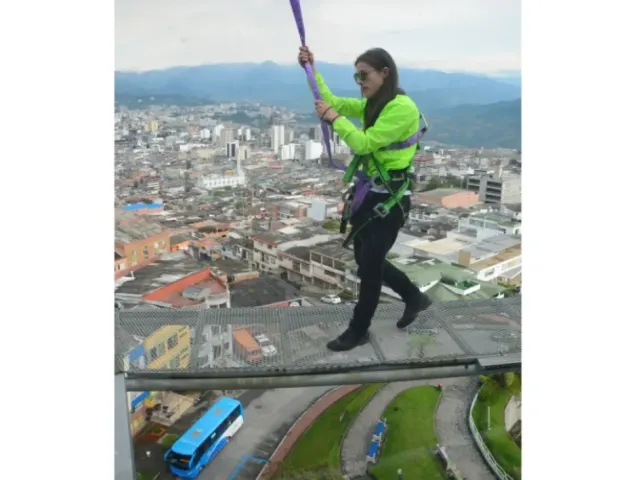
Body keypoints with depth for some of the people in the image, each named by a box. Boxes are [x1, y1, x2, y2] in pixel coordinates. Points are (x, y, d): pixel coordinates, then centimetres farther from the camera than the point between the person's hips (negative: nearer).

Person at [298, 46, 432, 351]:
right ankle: (414, 297, 38)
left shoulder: (403, 108, -18)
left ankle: (358, 331, 21)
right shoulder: (371, 105, 10)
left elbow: (365, 143, -22)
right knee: (367, 260, 17)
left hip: (391, 198, -9)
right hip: (369, 192, 9)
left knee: (369, 264, 2)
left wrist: (334, 119, -14)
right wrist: (311, 69, 1)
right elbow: (333, 102, 11)